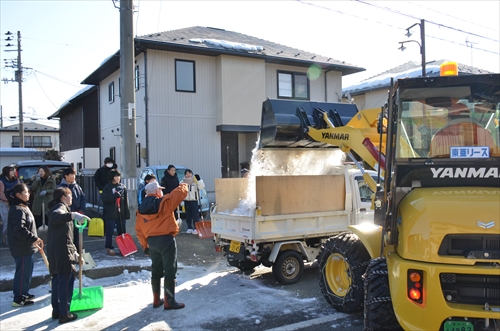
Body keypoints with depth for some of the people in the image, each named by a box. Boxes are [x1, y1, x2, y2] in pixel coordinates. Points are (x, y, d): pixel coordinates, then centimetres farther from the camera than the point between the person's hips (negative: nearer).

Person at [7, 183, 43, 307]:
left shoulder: (23, 207, 14)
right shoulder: (18, 210, -20)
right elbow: (19, 230, -28)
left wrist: (34, 240, 23)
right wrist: (33, 238, -27)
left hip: (26, 247, 11)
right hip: (22, 248, -11)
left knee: (26, 272, 19)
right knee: (22, 272, -2)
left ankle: (23, 293, 32)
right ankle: (18, 299, 6)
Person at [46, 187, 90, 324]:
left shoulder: (61, 208, 24)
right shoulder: (61, 207, -7)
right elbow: (55, 217, -36)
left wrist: (74, 250, 27)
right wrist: (73, 215, -48)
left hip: (56, 252, 10)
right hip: (62, 251, -10)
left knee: (58, 280, 16)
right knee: (66, 281, -6)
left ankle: (56, 311, 23)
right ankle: (64, 314, -3)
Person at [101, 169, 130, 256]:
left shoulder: (123, 187, 5)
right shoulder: (107, 188, -2)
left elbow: (126, 200, 5)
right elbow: (105, 199, -12)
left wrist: (127, 212, 2)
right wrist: (115, 196, -21)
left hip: (121, 213, 3)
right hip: (110, 213, -3)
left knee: (122, 231, 9)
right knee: (109, 232, 3)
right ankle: (109, 248, 14)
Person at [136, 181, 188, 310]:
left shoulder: (141, 209, 7)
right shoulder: (165, 202, -10)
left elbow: (139, 230, 9)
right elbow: (181, 192, -5)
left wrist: (145, 245, 16)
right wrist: (183, 185, 18)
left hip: (151, 241, 6)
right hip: (166, 240, -6)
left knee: (156, 270, 19)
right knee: (170, 271, 2)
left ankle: (156, 300, 27)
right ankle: (169, 301, 5)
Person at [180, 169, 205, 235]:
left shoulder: (195, 181, -2)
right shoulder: (182, 182, 9)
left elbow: (201, 187, -15)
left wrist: (199, 180, -24)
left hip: (194, 200, -4)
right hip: (186, 200, 4)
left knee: (195, 214, -6)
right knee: (188, 215, 9)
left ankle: (196, 228, -2)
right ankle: (189, 228, 17)